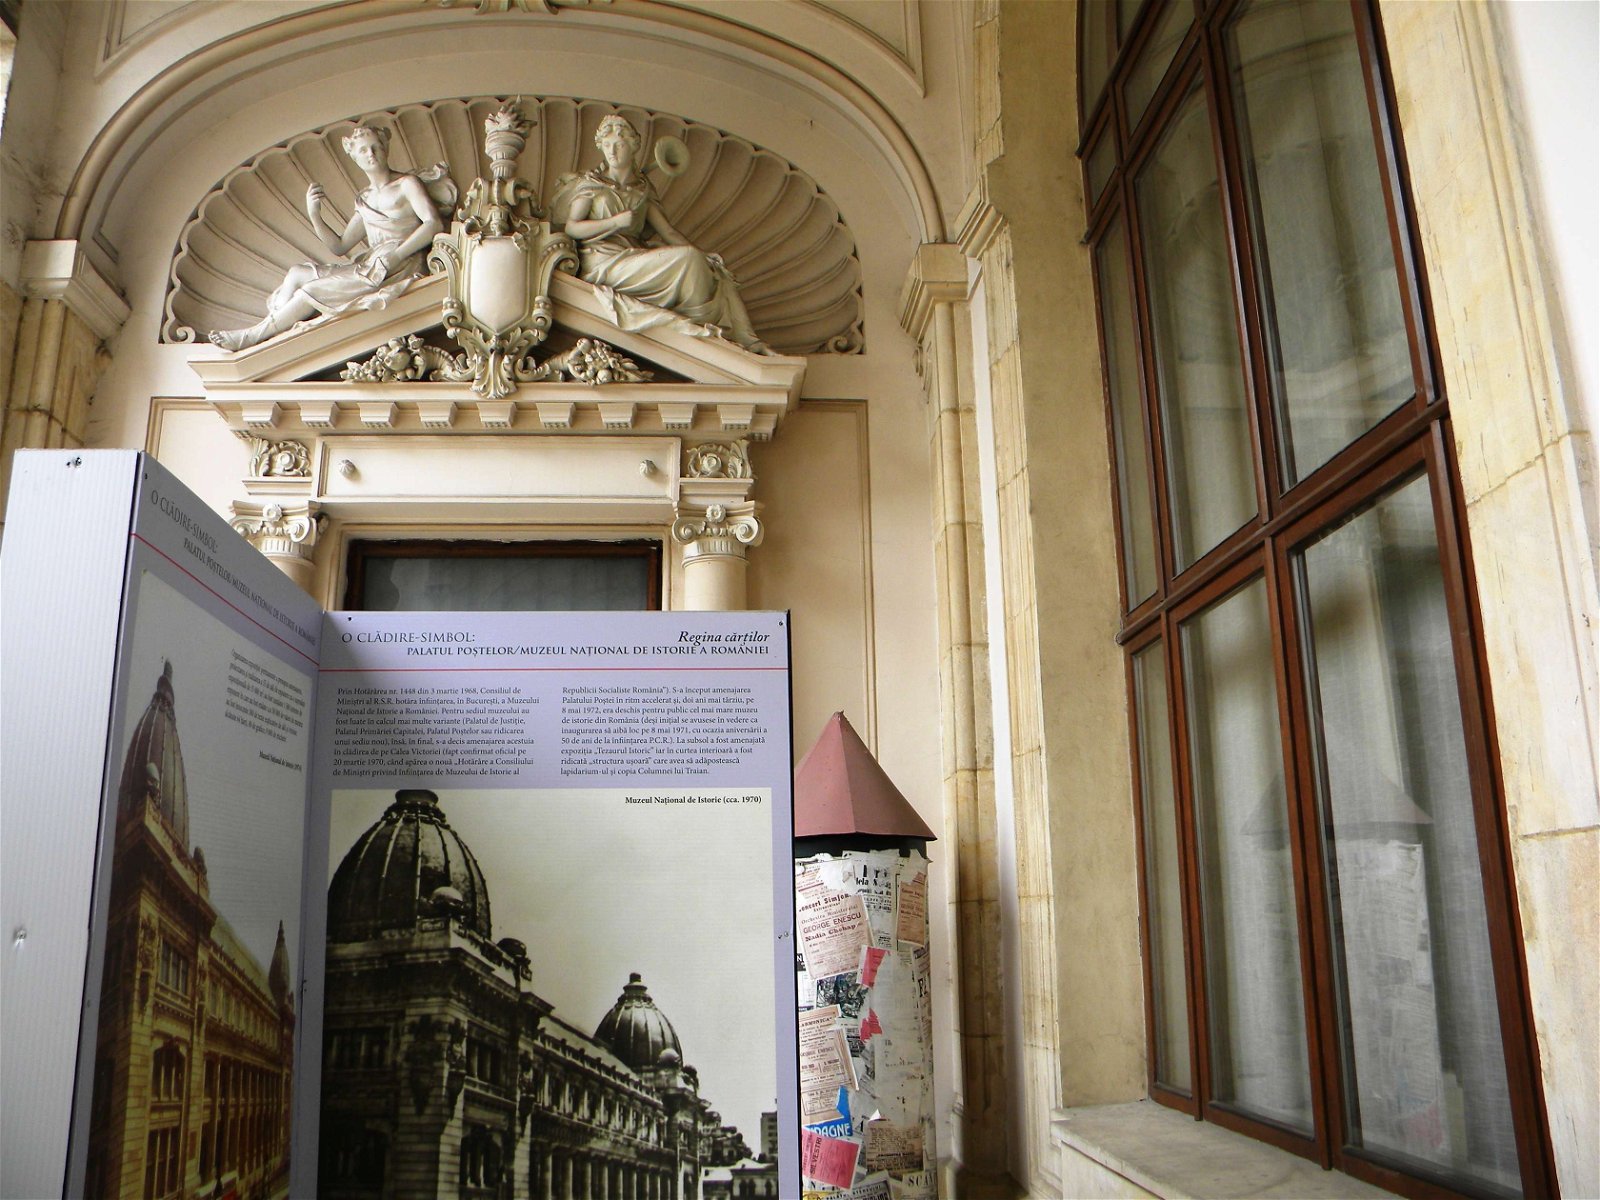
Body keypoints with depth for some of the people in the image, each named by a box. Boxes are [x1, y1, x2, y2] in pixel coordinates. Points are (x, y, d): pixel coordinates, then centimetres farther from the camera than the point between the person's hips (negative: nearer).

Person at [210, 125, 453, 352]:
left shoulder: (407, 183, 4)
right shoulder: (364, 201, 22)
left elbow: (433, 223, -12)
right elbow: (339, 246, 18)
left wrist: (395, 256, -21)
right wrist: (314, 215, 1)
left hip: (401, 265, -7)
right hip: (368, 265, 7)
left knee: (315, 289, -18)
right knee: (298, 273, -9)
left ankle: (253, 335, -9)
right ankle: (270, 331, -20)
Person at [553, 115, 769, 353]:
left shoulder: (642, 189, 20)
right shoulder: (591, 184, 8)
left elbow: (669, 232, 14)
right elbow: (571, 228, -2)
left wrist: (704, 258, -1)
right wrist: (616, 222, -14)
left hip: (634, 257, 5)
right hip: (603, 262, -5)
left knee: (714, 269, -12)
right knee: (686, 258, -25)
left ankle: (747, 339, -23)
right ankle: (699, 324, -15)